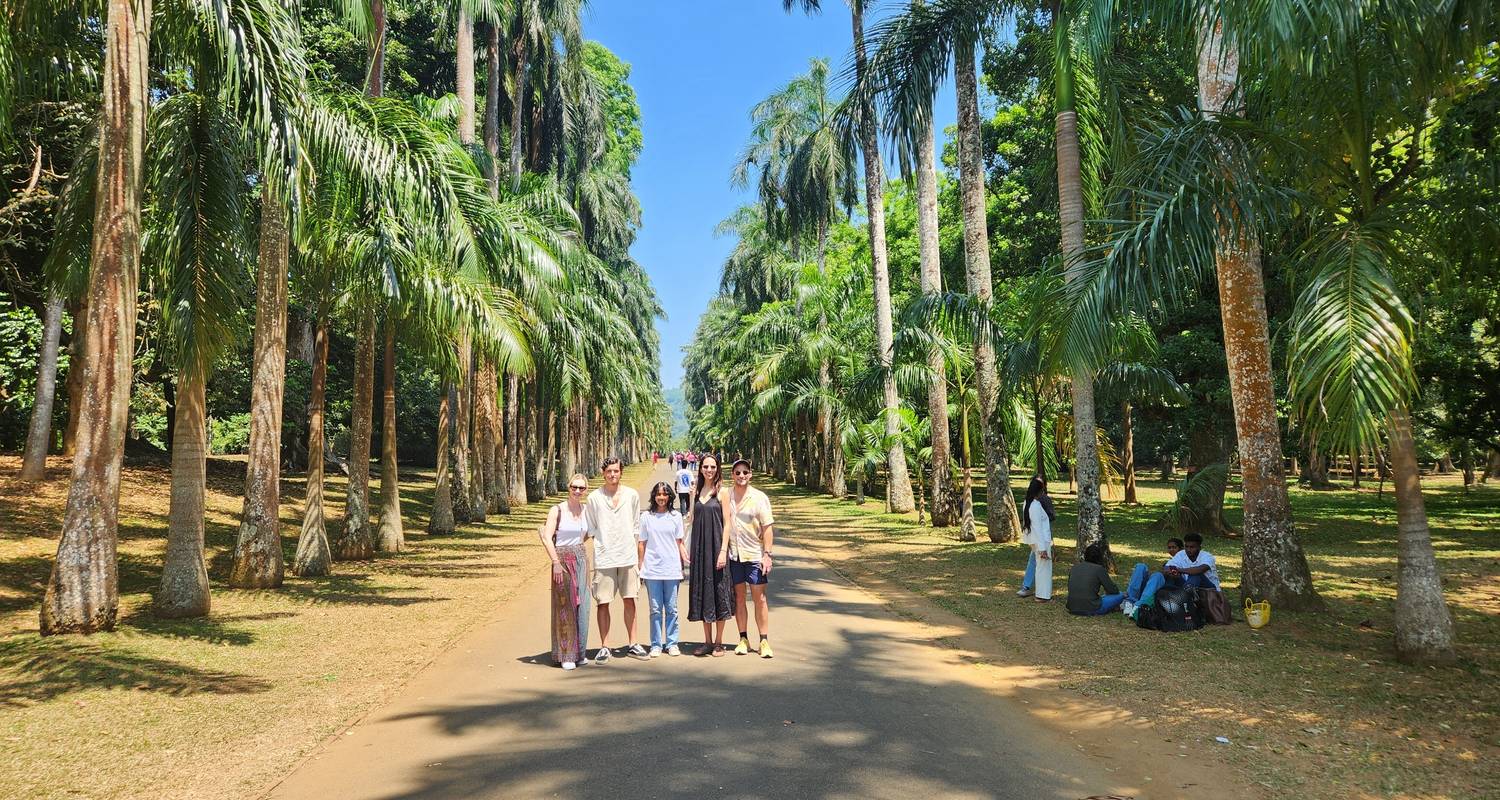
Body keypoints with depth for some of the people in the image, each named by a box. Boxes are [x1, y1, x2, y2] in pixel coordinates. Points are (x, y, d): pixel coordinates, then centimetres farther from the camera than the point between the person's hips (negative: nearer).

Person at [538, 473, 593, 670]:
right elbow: (547, 538, -15)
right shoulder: (557, 510, -8)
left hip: (581, 559, 5)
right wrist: (556, 562, -19)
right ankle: (565, 655, 7)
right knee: (565, 607, -1)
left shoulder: (585, 509, 7)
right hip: (562, 560, -5)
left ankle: (579, 652, 19)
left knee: (581, 606, 7)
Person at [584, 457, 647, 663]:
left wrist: (632, 544, 9)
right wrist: (602, 544, -1)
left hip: (628, 556, 2)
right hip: (603, 558, -2)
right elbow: (589, 528, 6)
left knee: (630, 600, 8)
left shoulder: (632, 495, 5)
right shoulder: (594, 497, -1)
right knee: (603, 603, 1)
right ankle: (604, 647, 9)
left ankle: (632, 644, 17)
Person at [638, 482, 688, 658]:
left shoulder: (676, 516, 6)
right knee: (656, 609, 4)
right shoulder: (646, 516, 4)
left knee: (671, 609, 5)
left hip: (672, 569, 1)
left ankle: (672, 643, 14)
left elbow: (680, 543, 9)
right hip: (652, 569, -1)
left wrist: (686, 562, 2)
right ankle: (656, 645, 12)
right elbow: (641, 543, 6)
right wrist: (640, 567, 4)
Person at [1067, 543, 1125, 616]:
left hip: (1072, 608, 5)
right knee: (1121, 595, 10)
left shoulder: (1074, 567, 10)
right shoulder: (1099, 569, -5)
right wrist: (1107, 593, 25)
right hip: (1091, 609, -5)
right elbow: (1114, 591, 1)